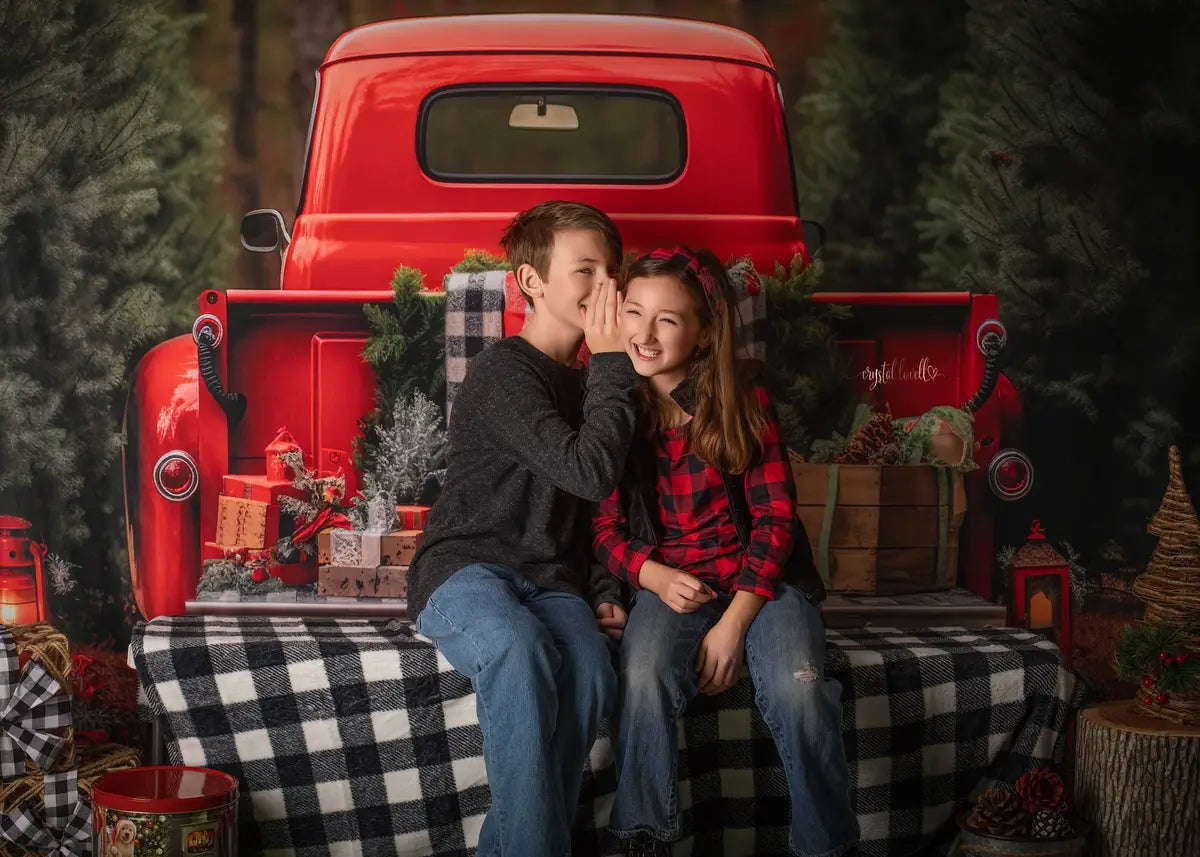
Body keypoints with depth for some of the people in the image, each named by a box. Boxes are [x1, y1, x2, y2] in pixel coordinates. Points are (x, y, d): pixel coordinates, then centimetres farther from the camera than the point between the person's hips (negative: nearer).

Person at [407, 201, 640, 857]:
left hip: (551, 581, 6)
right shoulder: (503, 371, -6)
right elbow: (589, 472, -17)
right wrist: (612, 364, -7)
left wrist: (603, 594, 12)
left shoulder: (586, 384, 19)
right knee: (521, 651, -40)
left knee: (590, 672, -30)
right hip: (464, 569, -6)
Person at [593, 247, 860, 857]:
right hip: (668, 579, 1)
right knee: (644, 677, -32)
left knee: (798, 688, -29)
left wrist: (734, 622, -15)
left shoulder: (741, 399, -4)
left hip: (760, 576, 0)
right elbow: (604, 526, 5)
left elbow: (775, 516, -5)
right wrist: (655, 576, -17)